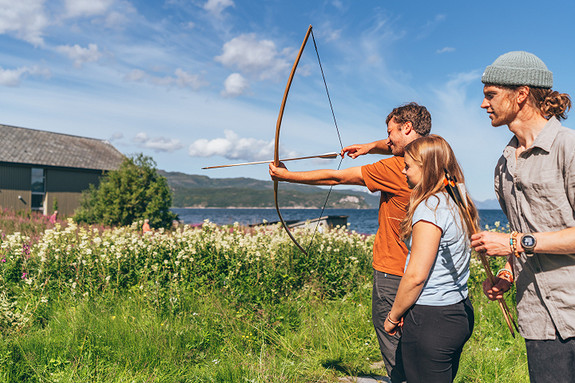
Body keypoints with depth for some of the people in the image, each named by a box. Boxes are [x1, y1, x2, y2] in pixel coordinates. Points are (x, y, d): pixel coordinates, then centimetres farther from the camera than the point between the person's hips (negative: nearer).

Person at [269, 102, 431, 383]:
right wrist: (370, 147, 15)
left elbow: (335, 177, -13)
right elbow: (398, 147, 29)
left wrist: (286, 176, -3)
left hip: (392, 275, -9)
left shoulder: (396, 168, -20)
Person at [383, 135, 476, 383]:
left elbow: (415, 276, -20)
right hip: (460, 313, 9)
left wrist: (393, 316, -8)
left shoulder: (430, 207, -19)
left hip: (430, 320, -9)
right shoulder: (458, 204, 8)